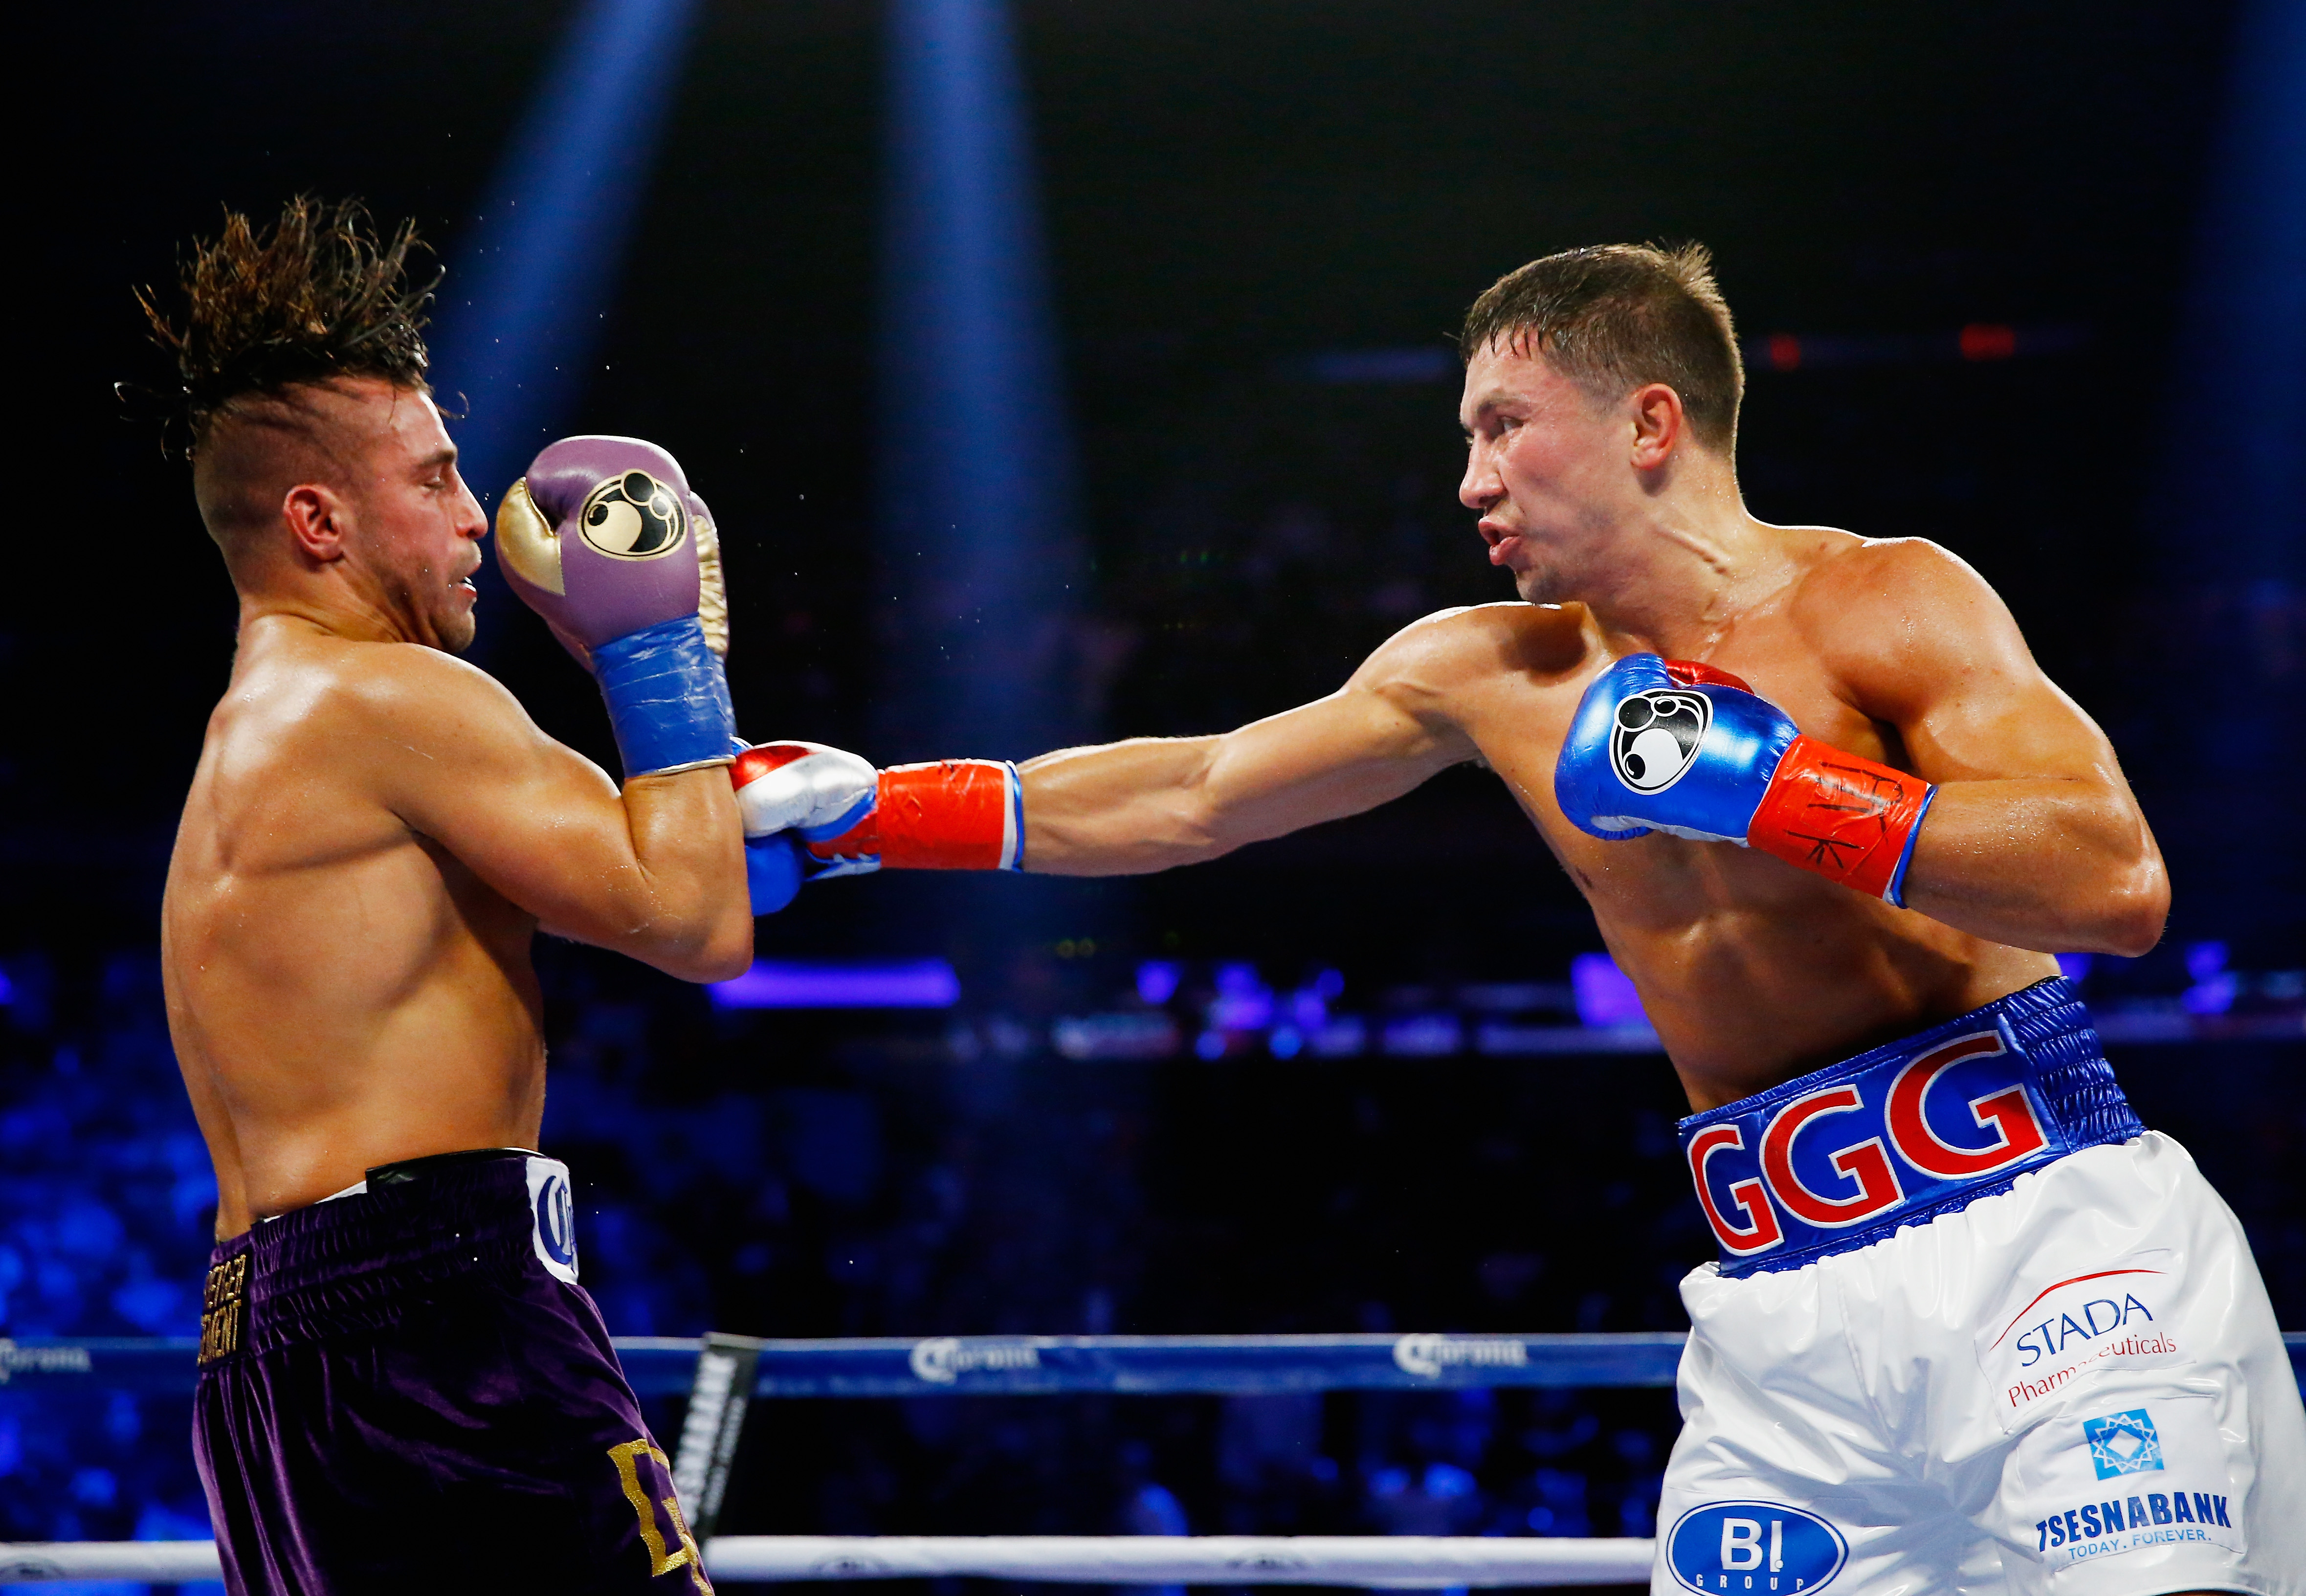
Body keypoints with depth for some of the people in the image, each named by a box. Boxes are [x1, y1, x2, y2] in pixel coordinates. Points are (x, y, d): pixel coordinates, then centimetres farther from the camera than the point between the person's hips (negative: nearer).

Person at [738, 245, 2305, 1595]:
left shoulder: (1885, 604, -5)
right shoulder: (1491, 676, 12)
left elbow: (2119, 882, -18)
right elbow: (1186, 800, 22)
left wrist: (1764, 784, -18)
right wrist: (869, 808, 19)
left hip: (2053, 1230, -5)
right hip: (1791, 1304, 5)